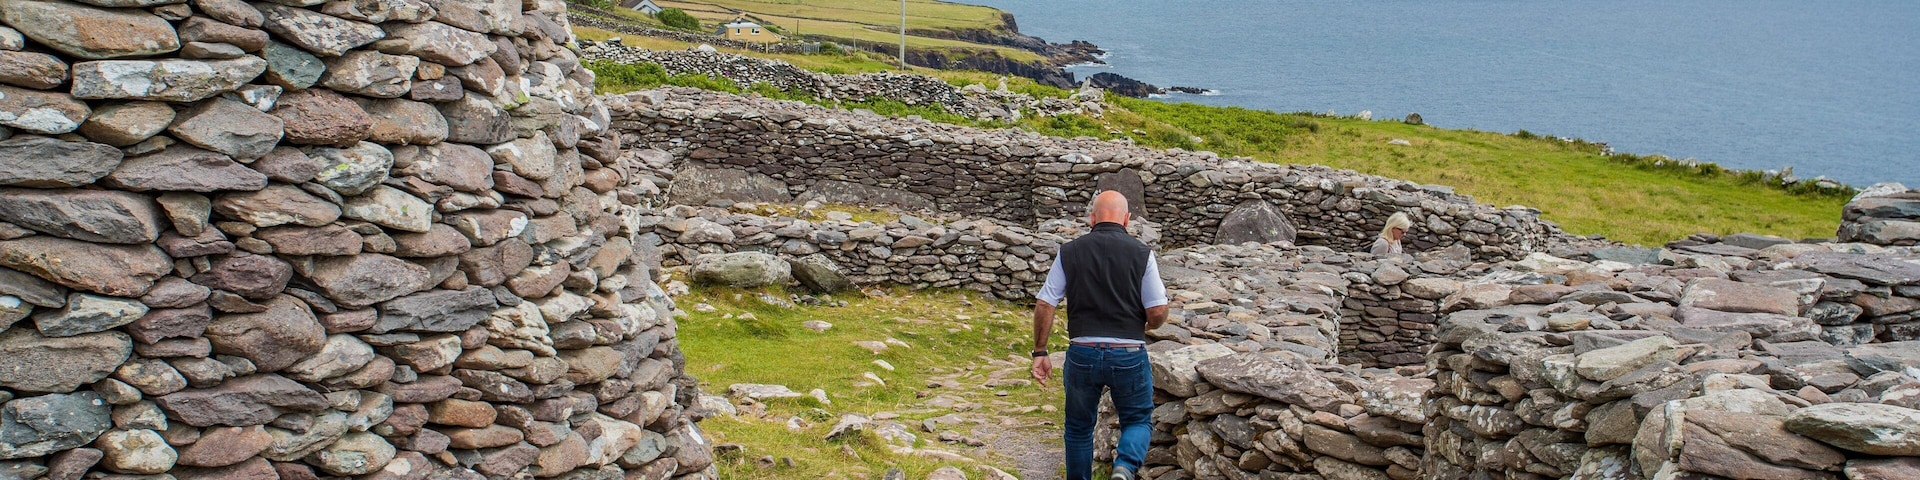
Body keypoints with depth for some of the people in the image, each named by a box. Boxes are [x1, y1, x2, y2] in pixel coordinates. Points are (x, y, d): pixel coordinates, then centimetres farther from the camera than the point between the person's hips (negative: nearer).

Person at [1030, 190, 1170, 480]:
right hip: (1129, 355, -1)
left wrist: (1040, 352, 7)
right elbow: (1158, 312, -6)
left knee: (1079, 428, 20)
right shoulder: (1142, 254, -3)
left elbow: (1044, 305, -1)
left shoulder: (1069, 252, 1)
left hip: (1082, 354, 1)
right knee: (1138, 420, 17)